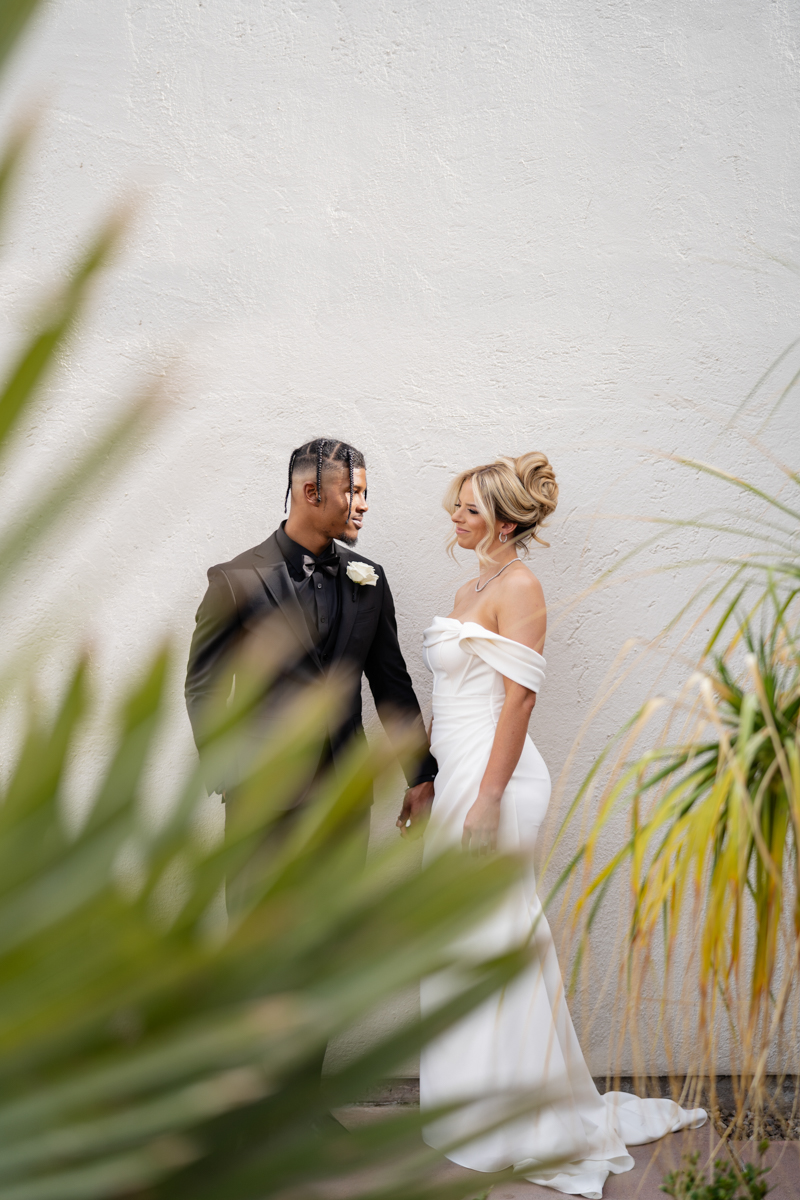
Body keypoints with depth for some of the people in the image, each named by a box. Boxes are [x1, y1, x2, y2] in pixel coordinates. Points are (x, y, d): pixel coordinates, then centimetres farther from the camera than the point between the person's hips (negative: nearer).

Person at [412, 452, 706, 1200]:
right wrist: (423, 781, 19)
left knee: (491, 936, 0)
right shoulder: (472, 589, 15)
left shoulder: (519, 588, -12)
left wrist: (488, 797, -22)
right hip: (457, 773, 9)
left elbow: (519, 697, -18)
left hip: (493, 775, -9)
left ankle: (518, 1123, 16)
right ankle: (475, 1110, 31)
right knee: (462, 939, 15)